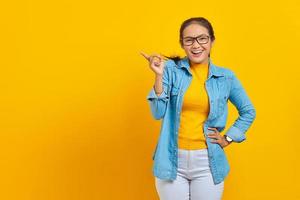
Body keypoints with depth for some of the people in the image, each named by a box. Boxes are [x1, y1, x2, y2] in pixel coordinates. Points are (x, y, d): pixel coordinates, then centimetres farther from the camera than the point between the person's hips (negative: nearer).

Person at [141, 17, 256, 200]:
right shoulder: (171, 69, -4)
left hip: (207, 162, 1)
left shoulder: (226, 76, 1)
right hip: (172, 161, -1)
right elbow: (158, 113, -8)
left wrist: (228, 138, 4)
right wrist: (159, 76, -16)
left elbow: (248, 112, 13)